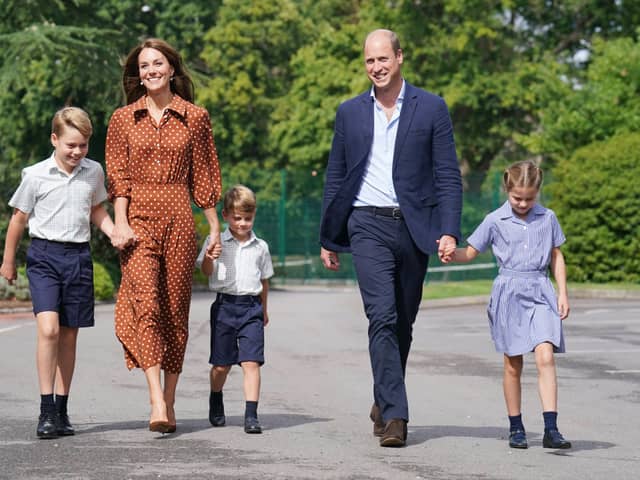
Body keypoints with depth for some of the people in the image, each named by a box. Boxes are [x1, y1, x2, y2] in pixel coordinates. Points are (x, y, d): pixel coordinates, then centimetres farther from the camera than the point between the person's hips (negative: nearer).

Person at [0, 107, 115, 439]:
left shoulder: (94, 172, 5)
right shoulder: (36, 175, -5)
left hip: (79, 256, 4)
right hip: (44, 254, -4)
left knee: (69, 335, 8)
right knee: (48, 328, -18)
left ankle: (61, 410, 17)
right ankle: (46, 411, -14)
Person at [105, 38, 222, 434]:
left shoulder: (195, 118, 8)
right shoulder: (124, 119, 9)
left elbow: (204, 177, 10)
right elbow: (118, 176, 5)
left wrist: (215, 227, 9)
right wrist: (121, 222, -7)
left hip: (179, 220, 1)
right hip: (139, 219, -1)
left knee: (176, 310, 3)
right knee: (146, 302, -16)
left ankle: (170, 401, 12)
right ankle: (157, 402, -24)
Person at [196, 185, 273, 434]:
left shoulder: (260, 247, 8)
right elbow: (206, 271, -1)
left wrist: (263, 310, 24)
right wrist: (209, 258, -23)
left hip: (251, 307, 1)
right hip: (225, 305, -1)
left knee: (251, 362, -11)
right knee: (221, 365, 9)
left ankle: (251, 416, -13)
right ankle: (215, 405, 35)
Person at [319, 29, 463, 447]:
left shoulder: (431, 108, 4)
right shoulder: (350, 112, 10)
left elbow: (448, 175, 1)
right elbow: (336, 178, 14)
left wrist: (449, 231, -10)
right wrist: (328, 238, 13)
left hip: (414, 226, 1)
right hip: (369, 226, 0)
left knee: (403, 323, 9)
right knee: (383, 318, -15)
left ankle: (385, 403, 27)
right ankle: (394, 414, -18)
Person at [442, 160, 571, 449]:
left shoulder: (548, 219, 7)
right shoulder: (495, 221, 2)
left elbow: (557, 257, 14)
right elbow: (471, 252, 7)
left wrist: (563, 293, 8)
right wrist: (452, 254, -14)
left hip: (540, 293, 0)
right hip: (508, 293, 0)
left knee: (545, 357, -15)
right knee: (513, 365, 6)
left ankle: (551, 429, -19)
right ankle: (515, 428, 19)